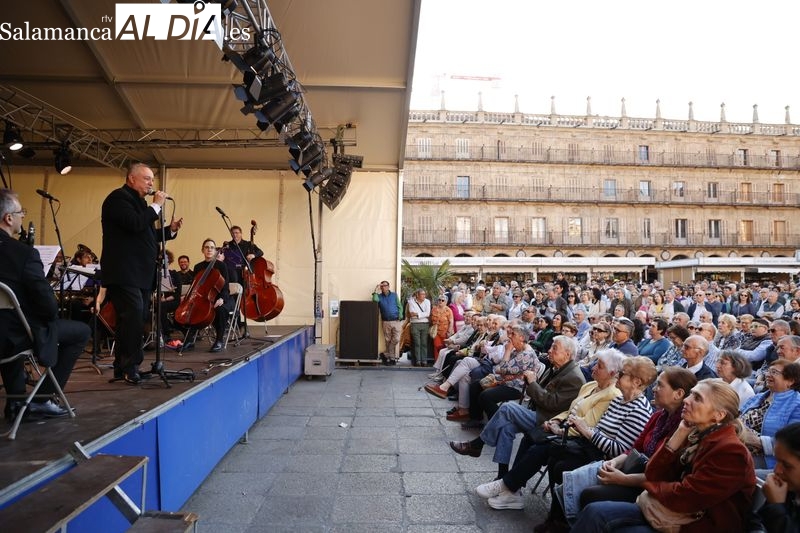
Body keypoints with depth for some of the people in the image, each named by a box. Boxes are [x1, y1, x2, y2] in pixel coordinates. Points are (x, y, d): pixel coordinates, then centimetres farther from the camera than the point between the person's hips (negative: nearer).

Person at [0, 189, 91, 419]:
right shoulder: (24, 253, -22)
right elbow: (48, 305, -19)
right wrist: (52, 316, 4)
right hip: (21, 335, -7)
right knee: (82, 331, 13)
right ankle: (42, 399, 13)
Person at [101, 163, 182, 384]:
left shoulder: (138, 202, 24)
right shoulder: (118, 198, -5)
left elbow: (147, 235, 26)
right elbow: (135, 224, -22)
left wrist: (170, 229, 11)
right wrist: (156, 205, -11)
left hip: (140, 273, 10)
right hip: (124, 273, -9)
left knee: (131, 320, 9)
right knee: (135, 316, -17)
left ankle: (122, 367, 15)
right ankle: (130, 367, -11)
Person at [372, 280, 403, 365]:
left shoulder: (394, 295, 10)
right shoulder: (379, 296, 8)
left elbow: (399, 306, 9)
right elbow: (375, 300, -16)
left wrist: (400, 316, -4)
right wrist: (376, 290, -8)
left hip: (396, 321, 0)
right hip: (386, 322, 0)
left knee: (396, 339, -9)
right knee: (388, 341, 3)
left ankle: (386, 355, 4)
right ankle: (392, 357, 14)